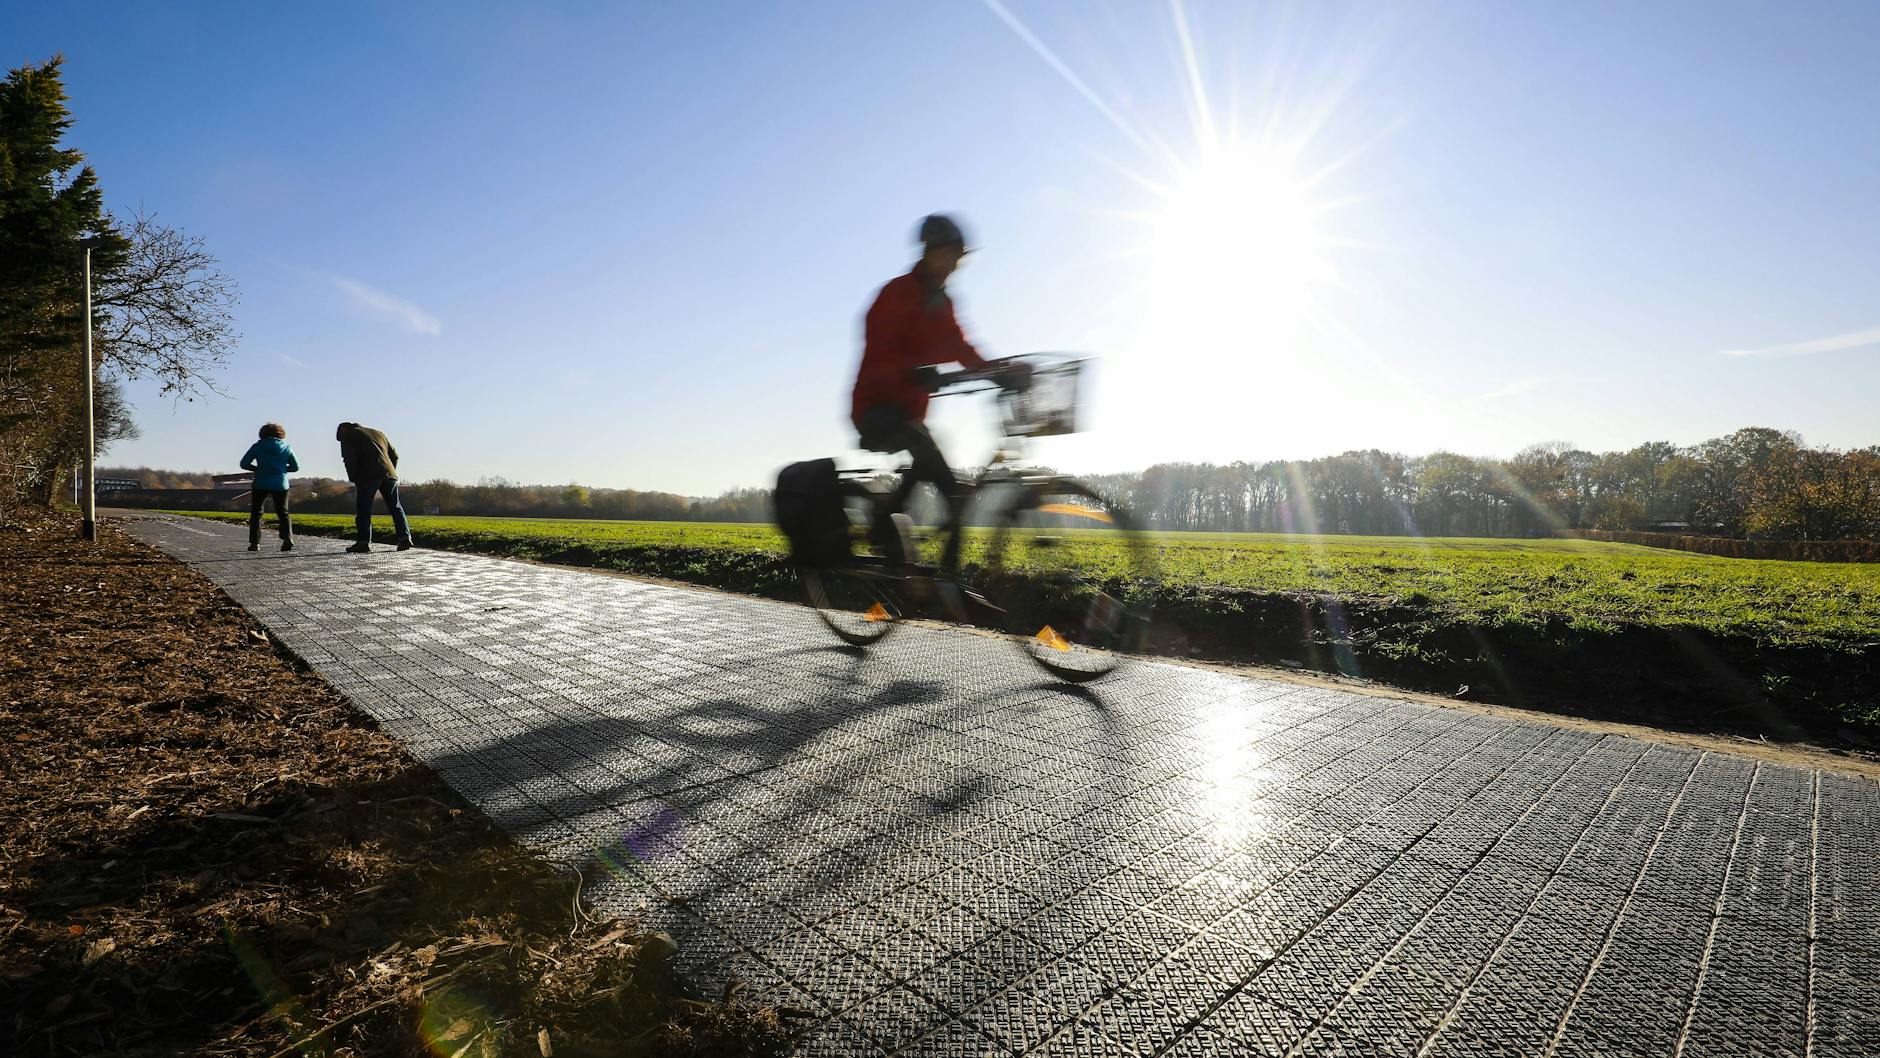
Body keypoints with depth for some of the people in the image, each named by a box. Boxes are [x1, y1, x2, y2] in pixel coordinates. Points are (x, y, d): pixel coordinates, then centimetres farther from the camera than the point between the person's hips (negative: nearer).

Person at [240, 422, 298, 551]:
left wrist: (258, 469, 11)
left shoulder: (257, 446, 1)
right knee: (283, 512, 9)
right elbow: (295, 467, 8)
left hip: (261, 484, -1)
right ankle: (287, 537, -14)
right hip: (280, 485, 1)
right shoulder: (286, 447, 4)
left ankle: (254, 542, 7)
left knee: (255, 512, 12)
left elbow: (244, 464, -1)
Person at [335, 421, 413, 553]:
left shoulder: (347, 435, 13)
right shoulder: (377, 433, 30)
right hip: (389, 474, 5)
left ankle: (364, 542, -5)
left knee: (364, 509, 0)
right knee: (395, 507, 10)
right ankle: (405, 538, 1)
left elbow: (350, 459, -2)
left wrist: (354, 480, 3)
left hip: (369, 475, -5)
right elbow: (394, 455, 22)